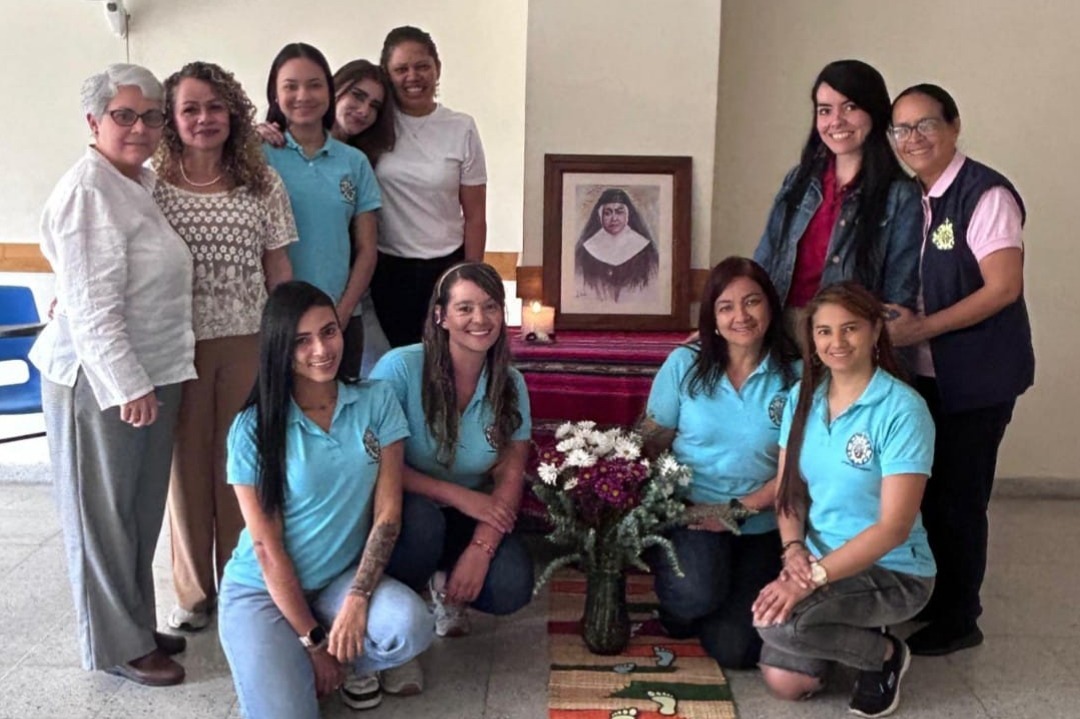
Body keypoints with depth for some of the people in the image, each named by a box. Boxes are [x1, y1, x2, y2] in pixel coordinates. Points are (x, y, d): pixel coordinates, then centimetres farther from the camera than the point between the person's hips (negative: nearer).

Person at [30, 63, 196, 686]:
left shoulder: (144, 183, 11)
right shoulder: (89, 190, -17)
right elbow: (92, 307, -22)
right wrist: (128, 386, -22)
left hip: (152, 374, 9)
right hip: (100, 380, -9)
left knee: (142, 512, 18)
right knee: (104, 515, 6)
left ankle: (137, 624, 33)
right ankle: (118, 646, 19)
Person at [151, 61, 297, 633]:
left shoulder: (262, 183, 4)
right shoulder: (152, 185, -1)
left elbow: (278, 268, 7)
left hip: (247, 343, 1)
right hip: (178, 343, -1)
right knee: (187, 463, 8)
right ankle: (193, 590, 25)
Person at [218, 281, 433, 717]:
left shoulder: (377, 402, -6)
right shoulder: (254, 428, -13)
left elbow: (388, 514, -7)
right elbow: (267, 547, -11)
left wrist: (357, 599, -19)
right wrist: (312, 640, -12)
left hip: (344, 577, 2)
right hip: (262, 589, -2)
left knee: (412, 628, -28)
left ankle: (354, 659, 7)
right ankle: (278, 661, 14)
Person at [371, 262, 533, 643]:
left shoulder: (510, 384, -5)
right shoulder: (401, 367, -20)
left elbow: (510, 475, -7)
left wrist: (480, 550, -22)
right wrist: (458, 495, -24)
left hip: (472, 512, 3)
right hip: (402, 506, -3)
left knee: (512, 589, -22)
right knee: (421, 520, -37)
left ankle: (444, 580, 13)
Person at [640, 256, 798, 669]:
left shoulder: (795, 377, -4)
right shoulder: (684, 364, -1)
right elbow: (651, 445, 0)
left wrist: (738, 509, -15)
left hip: (759, 526, 1)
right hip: (690, 513, -1)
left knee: (733, 650, -11)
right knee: (696, 594, -32)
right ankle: (678, 614, 7)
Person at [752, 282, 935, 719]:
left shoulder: (902, 409, -19)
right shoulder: (802, 397, 1)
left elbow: (894, 527, -22)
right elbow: (788, 489, 6)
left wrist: (814, 576, -28)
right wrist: (794, 551, -14)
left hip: (892, 570, -5)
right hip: (816, 561, 6)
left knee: (777, 623, -28)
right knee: (785, 683, -7)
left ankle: (884, 654, 1)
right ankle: (851, 630, 22)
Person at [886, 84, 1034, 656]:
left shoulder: (985, 195, -14)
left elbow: (1004, 288, -20)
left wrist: (922, 328, -22)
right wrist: (893, 324, -2)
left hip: (975, 377, -7)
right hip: (924, 372, 7)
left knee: (957, 497, 1)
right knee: (923, 490, 13)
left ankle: (956, 620, 18)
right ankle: (925, 603, 29)